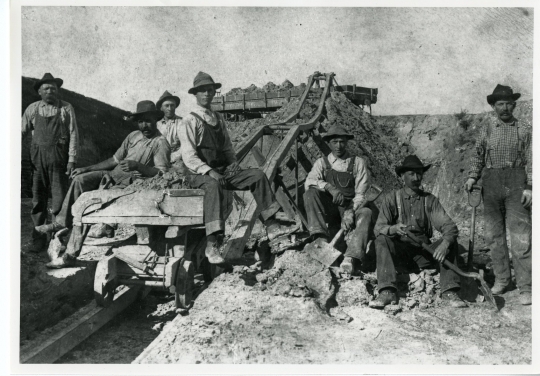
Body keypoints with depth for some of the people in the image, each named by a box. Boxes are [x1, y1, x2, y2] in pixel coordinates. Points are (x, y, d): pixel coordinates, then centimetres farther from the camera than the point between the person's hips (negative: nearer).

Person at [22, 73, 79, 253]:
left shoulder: (66, 108, 2)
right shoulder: (32, 109, 10)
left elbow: (73, 134, -1)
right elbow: (23, 132, 14)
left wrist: (72, 159, -8)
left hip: (59, 157, -2)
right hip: (38, 157, 2)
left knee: (59, 198, -1)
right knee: (38, 199, 4)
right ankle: (38, 240, 13)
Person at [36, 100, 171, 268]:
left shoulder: (161, 143, -7)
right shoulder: (133, 136, 16)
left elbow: (162, 173, -19)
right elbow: (115, 159, 20)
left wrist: (137, 165, -31)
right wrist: (87, 168, 16)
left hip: (132, 181, -8)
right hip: (114, 174, 8)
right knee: (80, 179, -8)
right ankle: (62, 222, -3)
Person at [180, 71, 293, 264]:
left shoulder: (218, 118, 16)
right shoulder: (190, 121, -5)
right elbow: (189, 156, -13)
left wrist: (233, 162, 0)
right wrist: (210, 171, -25)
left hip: (223, 170, 7)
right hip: (200, 174, -6)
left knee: (258, 175, -9)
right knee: (214, 185, -39)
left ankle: (271, 226, -9)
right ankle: (212, 245, -44)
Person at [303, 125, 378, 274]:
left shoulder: (358, 163, 4)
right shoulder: (322, 163, 7)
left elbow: (360, 193, -5)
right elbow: (309, 182, -11)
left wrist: (350, 213, -22)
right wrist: (329, 187, -29)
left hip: (351, 207, -1)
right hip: (329, 208, 1)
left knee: (367, 212, -33)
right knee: (310, 193, -26)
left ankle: (352, 257, -47)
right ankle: (321, 238, -34)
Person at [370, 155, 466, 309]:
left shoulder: (430, 200, 6)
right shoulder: (391, 198, 1)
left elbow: (449, 226, -6)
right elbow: (378, 228, -9)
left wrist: (445, 243, -29)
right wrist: (393, 229, -32)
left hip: (424, 253, 2)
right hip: (399, 251, -2)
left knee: (451, 242, -20)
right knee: (381, 240, -29)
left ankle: (450, 291, -23)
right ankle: (387, 292, -35)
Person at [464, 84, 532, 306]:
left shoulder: (524, 130, 6)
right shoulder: (486, 130, 12)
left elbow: (530, 161, 3)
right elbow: (478, 156, 14)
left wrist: (529, 187, -7)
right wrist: (472, 177, -2)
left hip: (516, 183, -3)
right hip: (491, 183, 3)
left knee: (520, 236, -7)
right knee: (494, 234, 7)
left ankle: (525, 288, -2)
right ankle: (501, 279, 20)